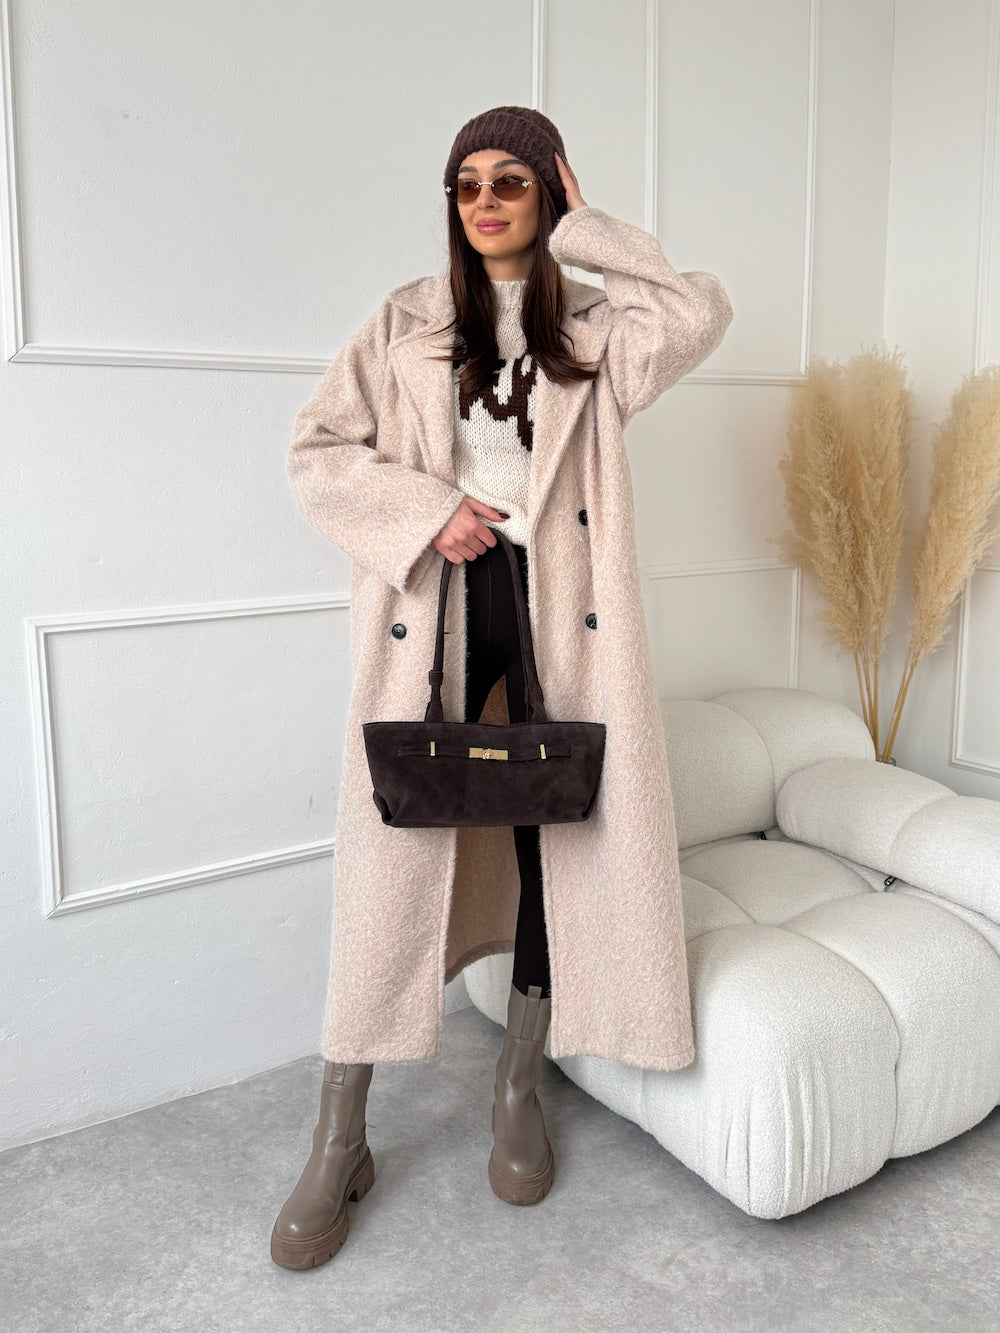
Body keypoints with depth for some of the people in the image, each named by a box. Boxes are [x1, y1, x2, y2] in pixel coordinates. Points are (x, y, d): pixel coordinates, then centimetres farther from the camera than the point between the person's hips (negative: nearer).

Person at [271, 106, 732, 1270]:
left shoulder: (594, 329, 11)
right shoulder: (408, 321, 9)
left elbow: (701, 313, -9)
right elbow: (314, 452, 3)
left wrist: (585, 231, 2)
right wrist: (426, 511, -11)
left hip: (560, 606, 2)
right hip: (434, 605, -1)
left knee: (560, 838, 5)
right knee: (395, 853, -2)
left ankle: (518, 1090, 27)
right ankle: (338, 1144, 12)